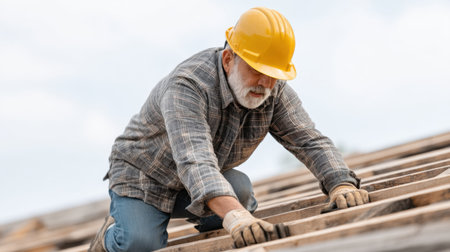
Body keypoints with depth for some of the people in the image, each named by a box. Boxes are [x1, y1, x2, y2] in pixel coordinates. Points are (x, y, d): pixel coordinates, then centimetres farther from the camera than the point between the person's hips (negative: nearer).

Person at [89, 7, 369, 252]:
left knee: (240, 188, -27)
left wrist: (342, 184, -41)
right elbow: (193, 158, -51)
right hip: (142, 177, -4)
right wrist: (234, 215, -68)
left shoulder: (275, 91, -15)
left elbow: (310, 141, -19)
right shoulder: (187, 86, -36)